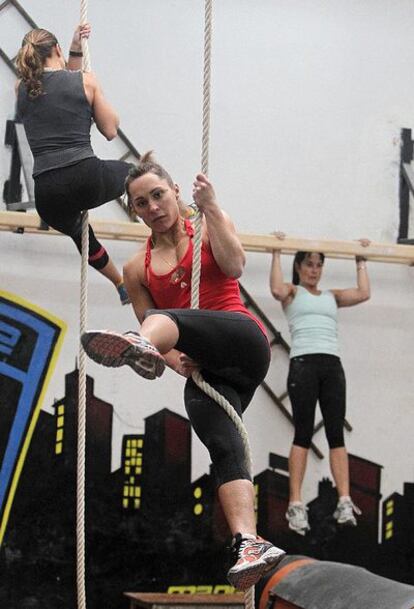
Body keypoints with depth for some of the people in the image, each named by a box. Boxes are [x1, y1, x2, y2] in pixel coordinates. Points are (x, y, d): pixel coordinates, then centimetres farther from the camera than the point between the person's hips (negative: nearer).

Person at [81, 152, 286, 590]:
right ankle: (249, 545, -35)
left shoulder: (208, 227, 13)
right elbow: (150, 325, 13)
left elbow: (233, 265, -7)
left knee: (160, 320, -35)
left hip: (242, 340, -4)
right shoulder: (137, 269, 19)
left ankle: (137, 346, -72)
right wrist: (173, 358, -7)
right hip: (203, 370, 4)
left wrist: (210, 207, -9)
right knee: (224, 450, -20)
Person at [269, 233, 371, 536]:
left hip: (332, 365, 4)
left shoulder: (332, 296, 24)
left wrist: (361, 261, 19)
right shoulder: (292, 292, 12)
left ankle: (345, 501, -13)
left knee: (336, 433, -6)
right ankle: (296, 504, -8)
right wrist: (277, 253, -4)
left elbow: (363, 294, 11)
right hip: (304, 363, -4)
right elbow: (277, 289, -11)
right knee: (303, 434, -8)